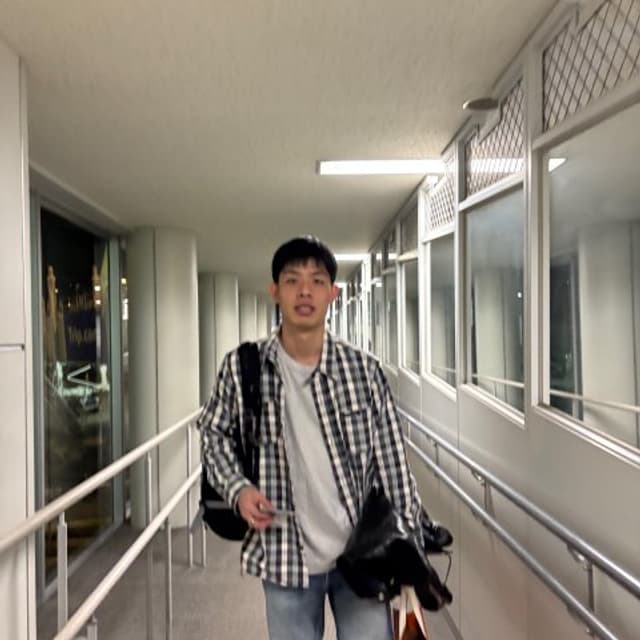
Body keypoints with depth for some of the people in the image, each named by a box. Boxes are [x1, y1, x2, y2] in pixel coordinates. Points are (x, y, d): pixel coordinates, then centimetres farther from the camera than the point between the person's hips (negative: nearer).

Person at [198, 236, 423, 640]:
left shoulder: (364, 369, -9)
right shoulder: (242, 368, -9)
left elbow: (393, 463, -4)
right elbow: (214, 432, 7)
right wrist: (238, 489, -9)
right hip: (286, 554, 1)